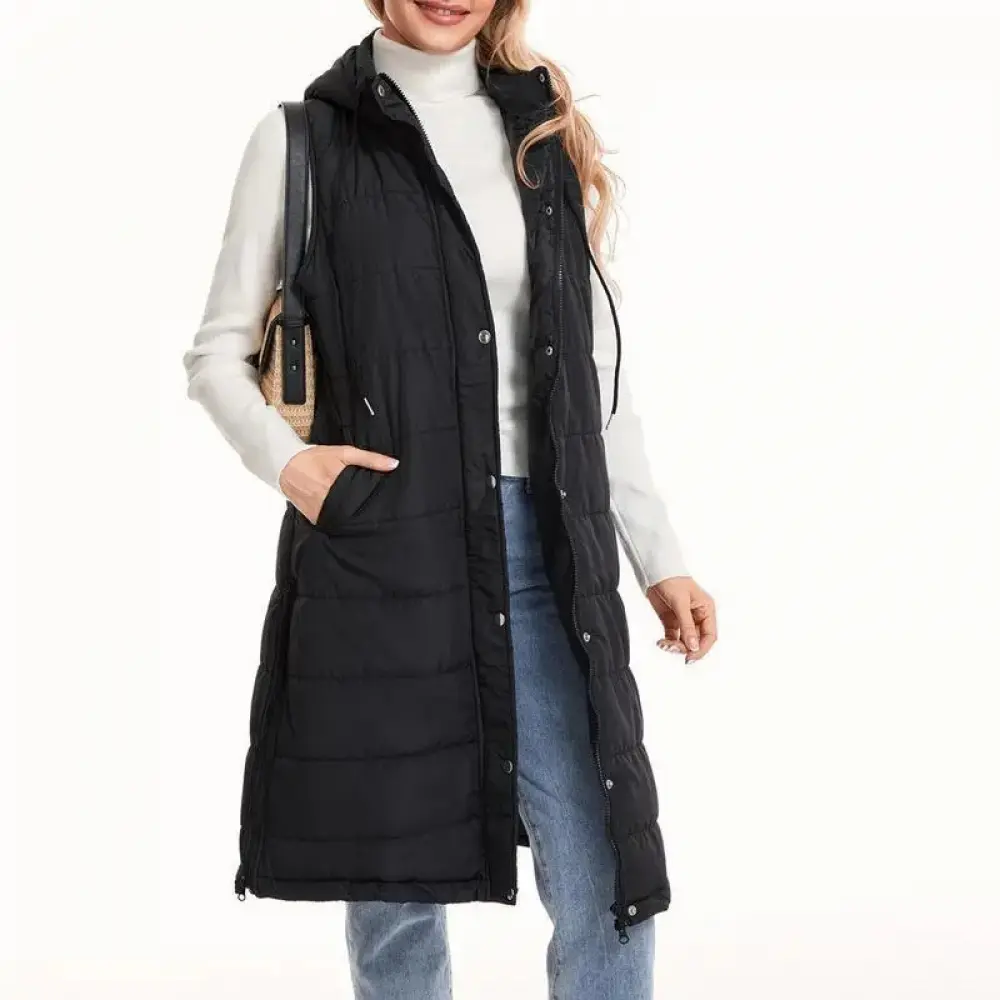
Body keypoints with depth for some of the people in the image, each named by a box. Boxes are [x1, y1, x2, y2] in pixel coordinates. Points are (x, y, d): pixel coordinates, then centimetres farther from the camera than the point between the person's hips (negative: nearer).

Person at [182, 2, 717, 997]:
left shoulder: (545, 133, 13)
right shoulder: (307, 137, 4)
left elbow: (596, 370, 14)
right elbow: (216, 353, 7)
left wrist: (659, 558, 10)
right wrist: (284, 459, -13)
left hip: (541, 547, 2)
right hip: (377, 551, -2)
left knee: (606, 886, -3)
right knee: (394, 882, 7)